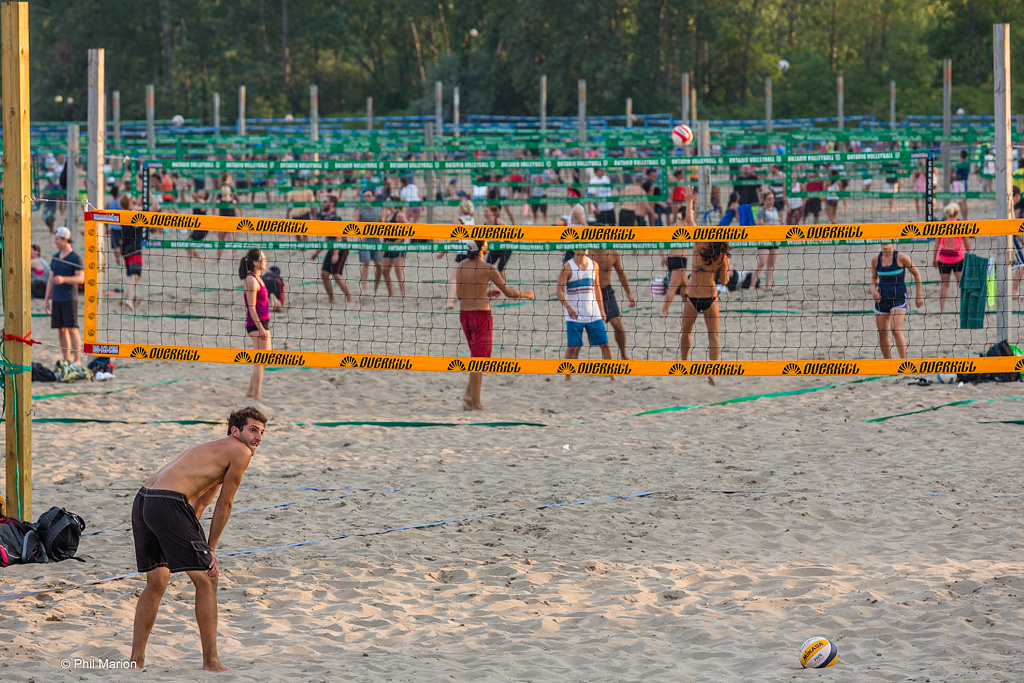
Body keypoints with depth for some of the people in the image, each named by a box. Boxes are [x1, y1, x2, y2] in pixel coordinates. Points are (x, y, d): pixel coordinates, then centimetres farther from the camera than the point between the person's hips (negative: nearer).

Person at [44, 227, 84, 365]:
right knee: (61, 329, 6)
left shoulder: (76, 258, -6)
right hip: (57, 299, 6)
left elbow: (81, 279, -12)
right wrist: (46, 299, 15)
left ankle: (77, 360, -9)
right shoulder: (55, 257, 14)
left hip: (70, 299, -6)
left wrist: (64, 279, -26)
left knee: (72, 328, -10)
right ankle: (66, 360, 12)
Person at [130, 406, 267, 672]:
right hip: (168, 503, -9)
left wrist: (199, 547, 24)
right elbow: (224, 505, 5)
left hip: (141, 501, 9)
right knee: (206, 580, 0)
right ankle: (211, 662, 3)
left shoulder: (213, 451, 32)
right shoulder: (239, 452, 3)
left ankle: (136, 661, 22)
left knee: (156, 583, 21)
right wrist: (210, 550, 11)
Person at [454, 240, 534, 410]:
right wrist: (525, 294, 12)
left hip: (464, 314, 6)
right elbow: (508, 292, -8)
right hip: (481, 315, -6)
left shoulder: (460, 266, 5)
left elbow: (459, 295, 13)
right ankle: (475, 403, 0)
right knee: (479, 359, 0)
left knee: (477, 358, 18)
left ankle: (468, 396, 6)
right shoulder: (488, 268, -12)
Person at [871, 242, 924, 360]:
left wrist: (919, 296, 4)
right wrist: (873, 290, -2)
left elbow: (916, 274, 3)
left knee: (896, 329, -21)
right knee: (882, 333, 5)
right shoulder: (876, 260, 4)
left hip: (899, 298, -5)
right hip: (882, 298, 5)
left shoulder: (901, 258, -8)